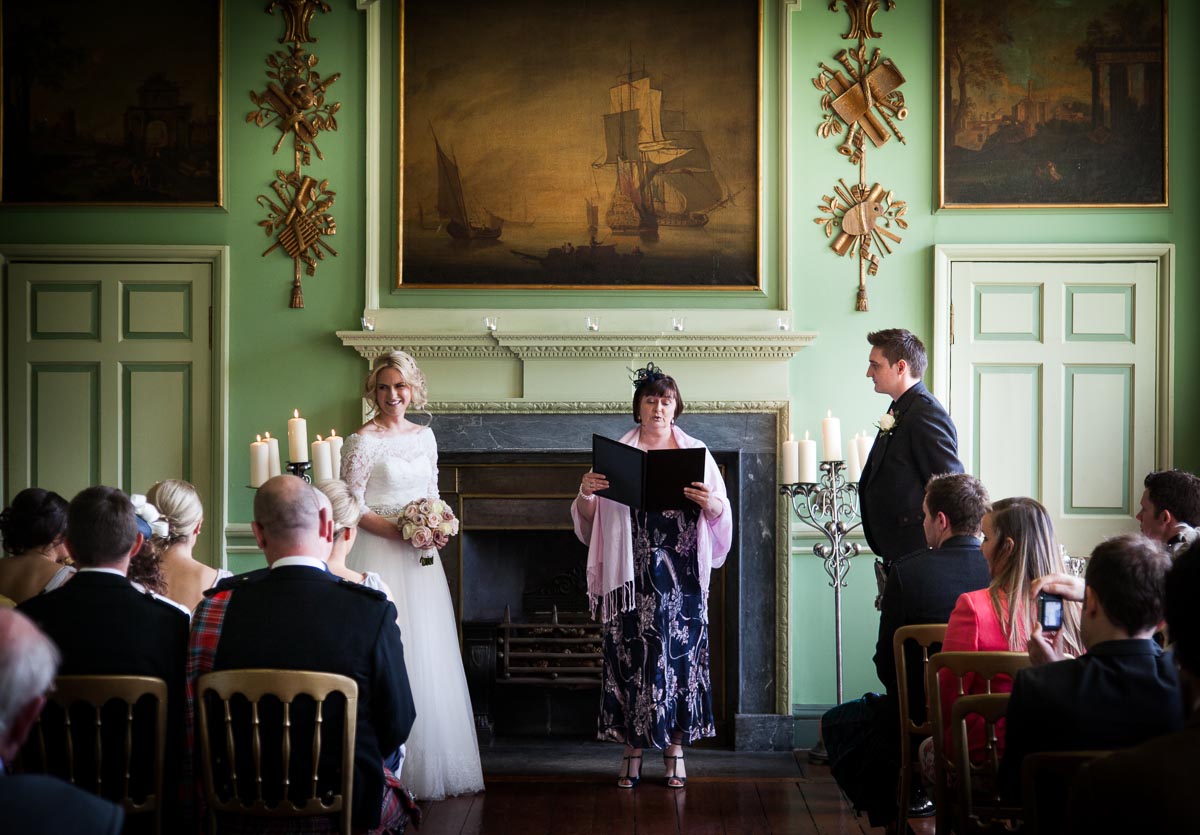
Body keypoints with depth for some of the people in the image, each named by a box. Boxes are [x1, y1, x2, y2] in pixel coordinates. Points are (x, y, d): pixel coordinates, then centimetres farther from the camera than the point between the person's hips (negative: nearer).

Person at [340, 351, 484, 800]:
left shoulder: (424, 436, 11)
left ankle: (429, 764, 16)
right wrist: (401, 531, -19)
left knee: (428, 657, 8)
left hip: (420, 560, 6)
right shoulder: (363, 442, -7)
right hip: (380, 556, -6)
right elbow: (354, 509, -10)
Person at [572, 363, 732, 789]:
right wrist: (586, 493, -13)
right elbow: (589, 518, 8)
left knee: (681, 652, 0)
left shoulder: (696, 452, 9)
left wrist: (710, 503, -17)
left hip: (680, 573, 0)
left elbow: (722, 513, 5)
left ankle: (675, 746, 10)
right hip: (633, 572, 0)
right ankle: (633, 748, 7)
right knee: (631, 654, -2)